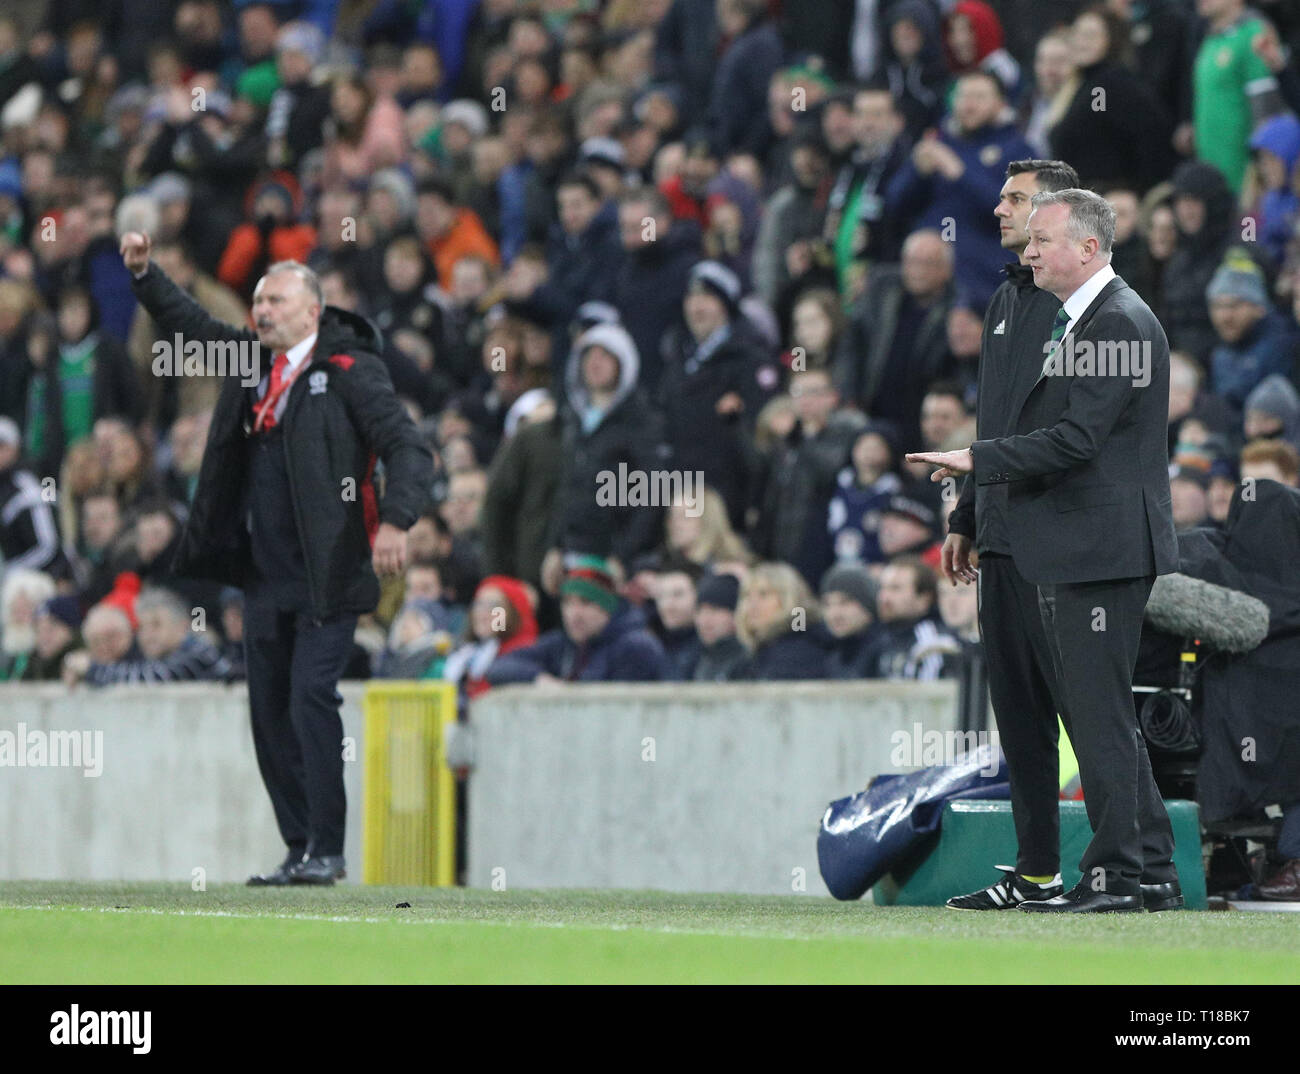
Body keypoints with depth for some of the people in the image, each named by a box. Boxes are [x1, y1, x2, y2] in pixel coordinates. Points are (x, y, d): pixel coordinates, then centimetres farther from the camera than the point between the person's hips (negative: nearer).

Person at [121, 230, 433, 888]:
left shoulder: (349, 370, -5)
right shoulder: (253, 362, 14)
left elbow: (407, 447, -11)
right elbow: (192, 325, 28)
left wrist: (395, 520, -25)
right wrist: (144, 273, 15)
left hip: (327, 578, -7)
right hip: (264, 580, 7)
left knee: (311, 700, -14)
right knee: (269, 711, 7)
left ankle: (326, 850, -11)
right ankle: (299, 849, 14)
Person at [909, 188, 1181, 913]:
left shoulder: (1118, 322, -14)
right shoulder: (1082, 322, 19)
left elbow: (1076, 439, -21)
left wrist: (978, 460, -16)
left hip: (1102, 548, -11)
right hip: (1074, 553, 11)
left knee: (1098, 715, -8)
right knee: (1098, 715, 13)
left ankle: (1117, 877, -4)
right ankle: (1153, 872, 18)